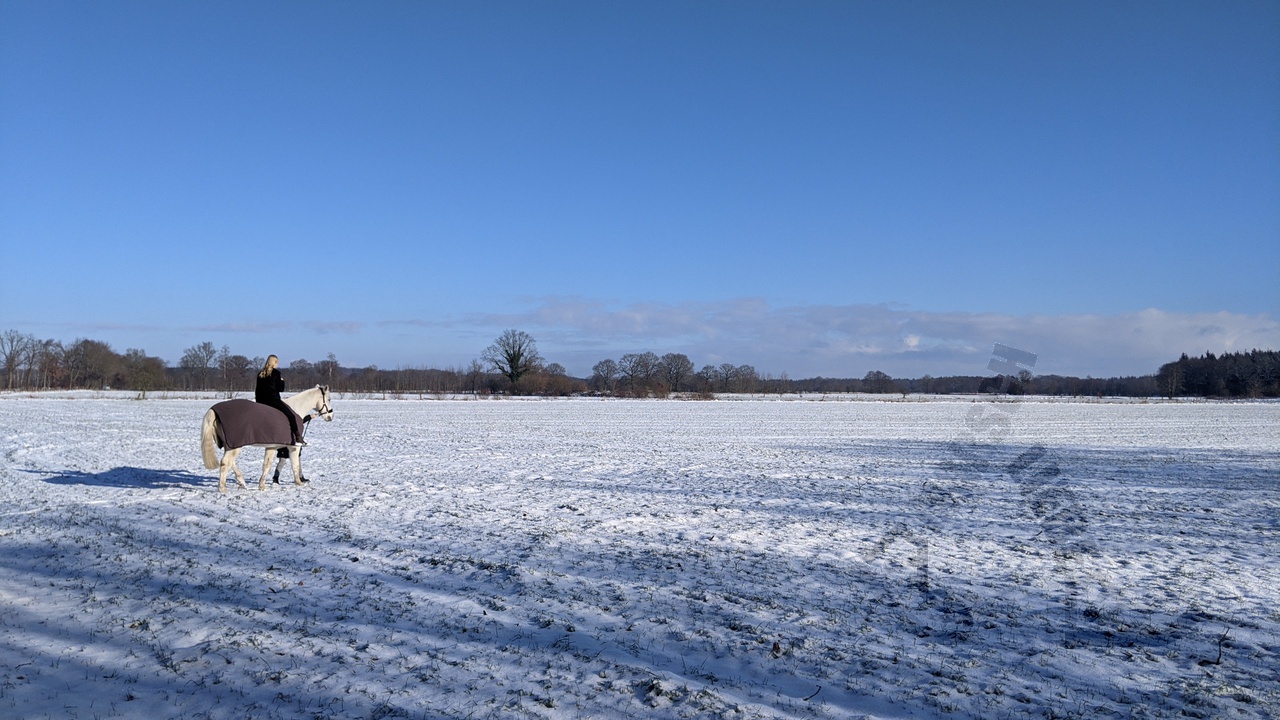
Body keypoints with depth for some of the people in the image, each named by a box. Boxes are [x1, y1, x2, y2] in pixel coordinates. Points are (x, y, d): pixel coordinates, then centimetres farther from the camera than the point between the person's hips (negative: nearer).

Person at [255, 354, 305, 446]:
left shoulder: (260, 374, 15)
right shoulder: (276, 373, -3)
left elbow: (257, 389, 15)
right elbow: (281, 389, -5)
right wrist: (282, 380, 11)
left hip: (261, 401, 7)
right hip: (273, 400, -7)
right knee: (291, 415, -4)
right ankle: (298, 438, -12)